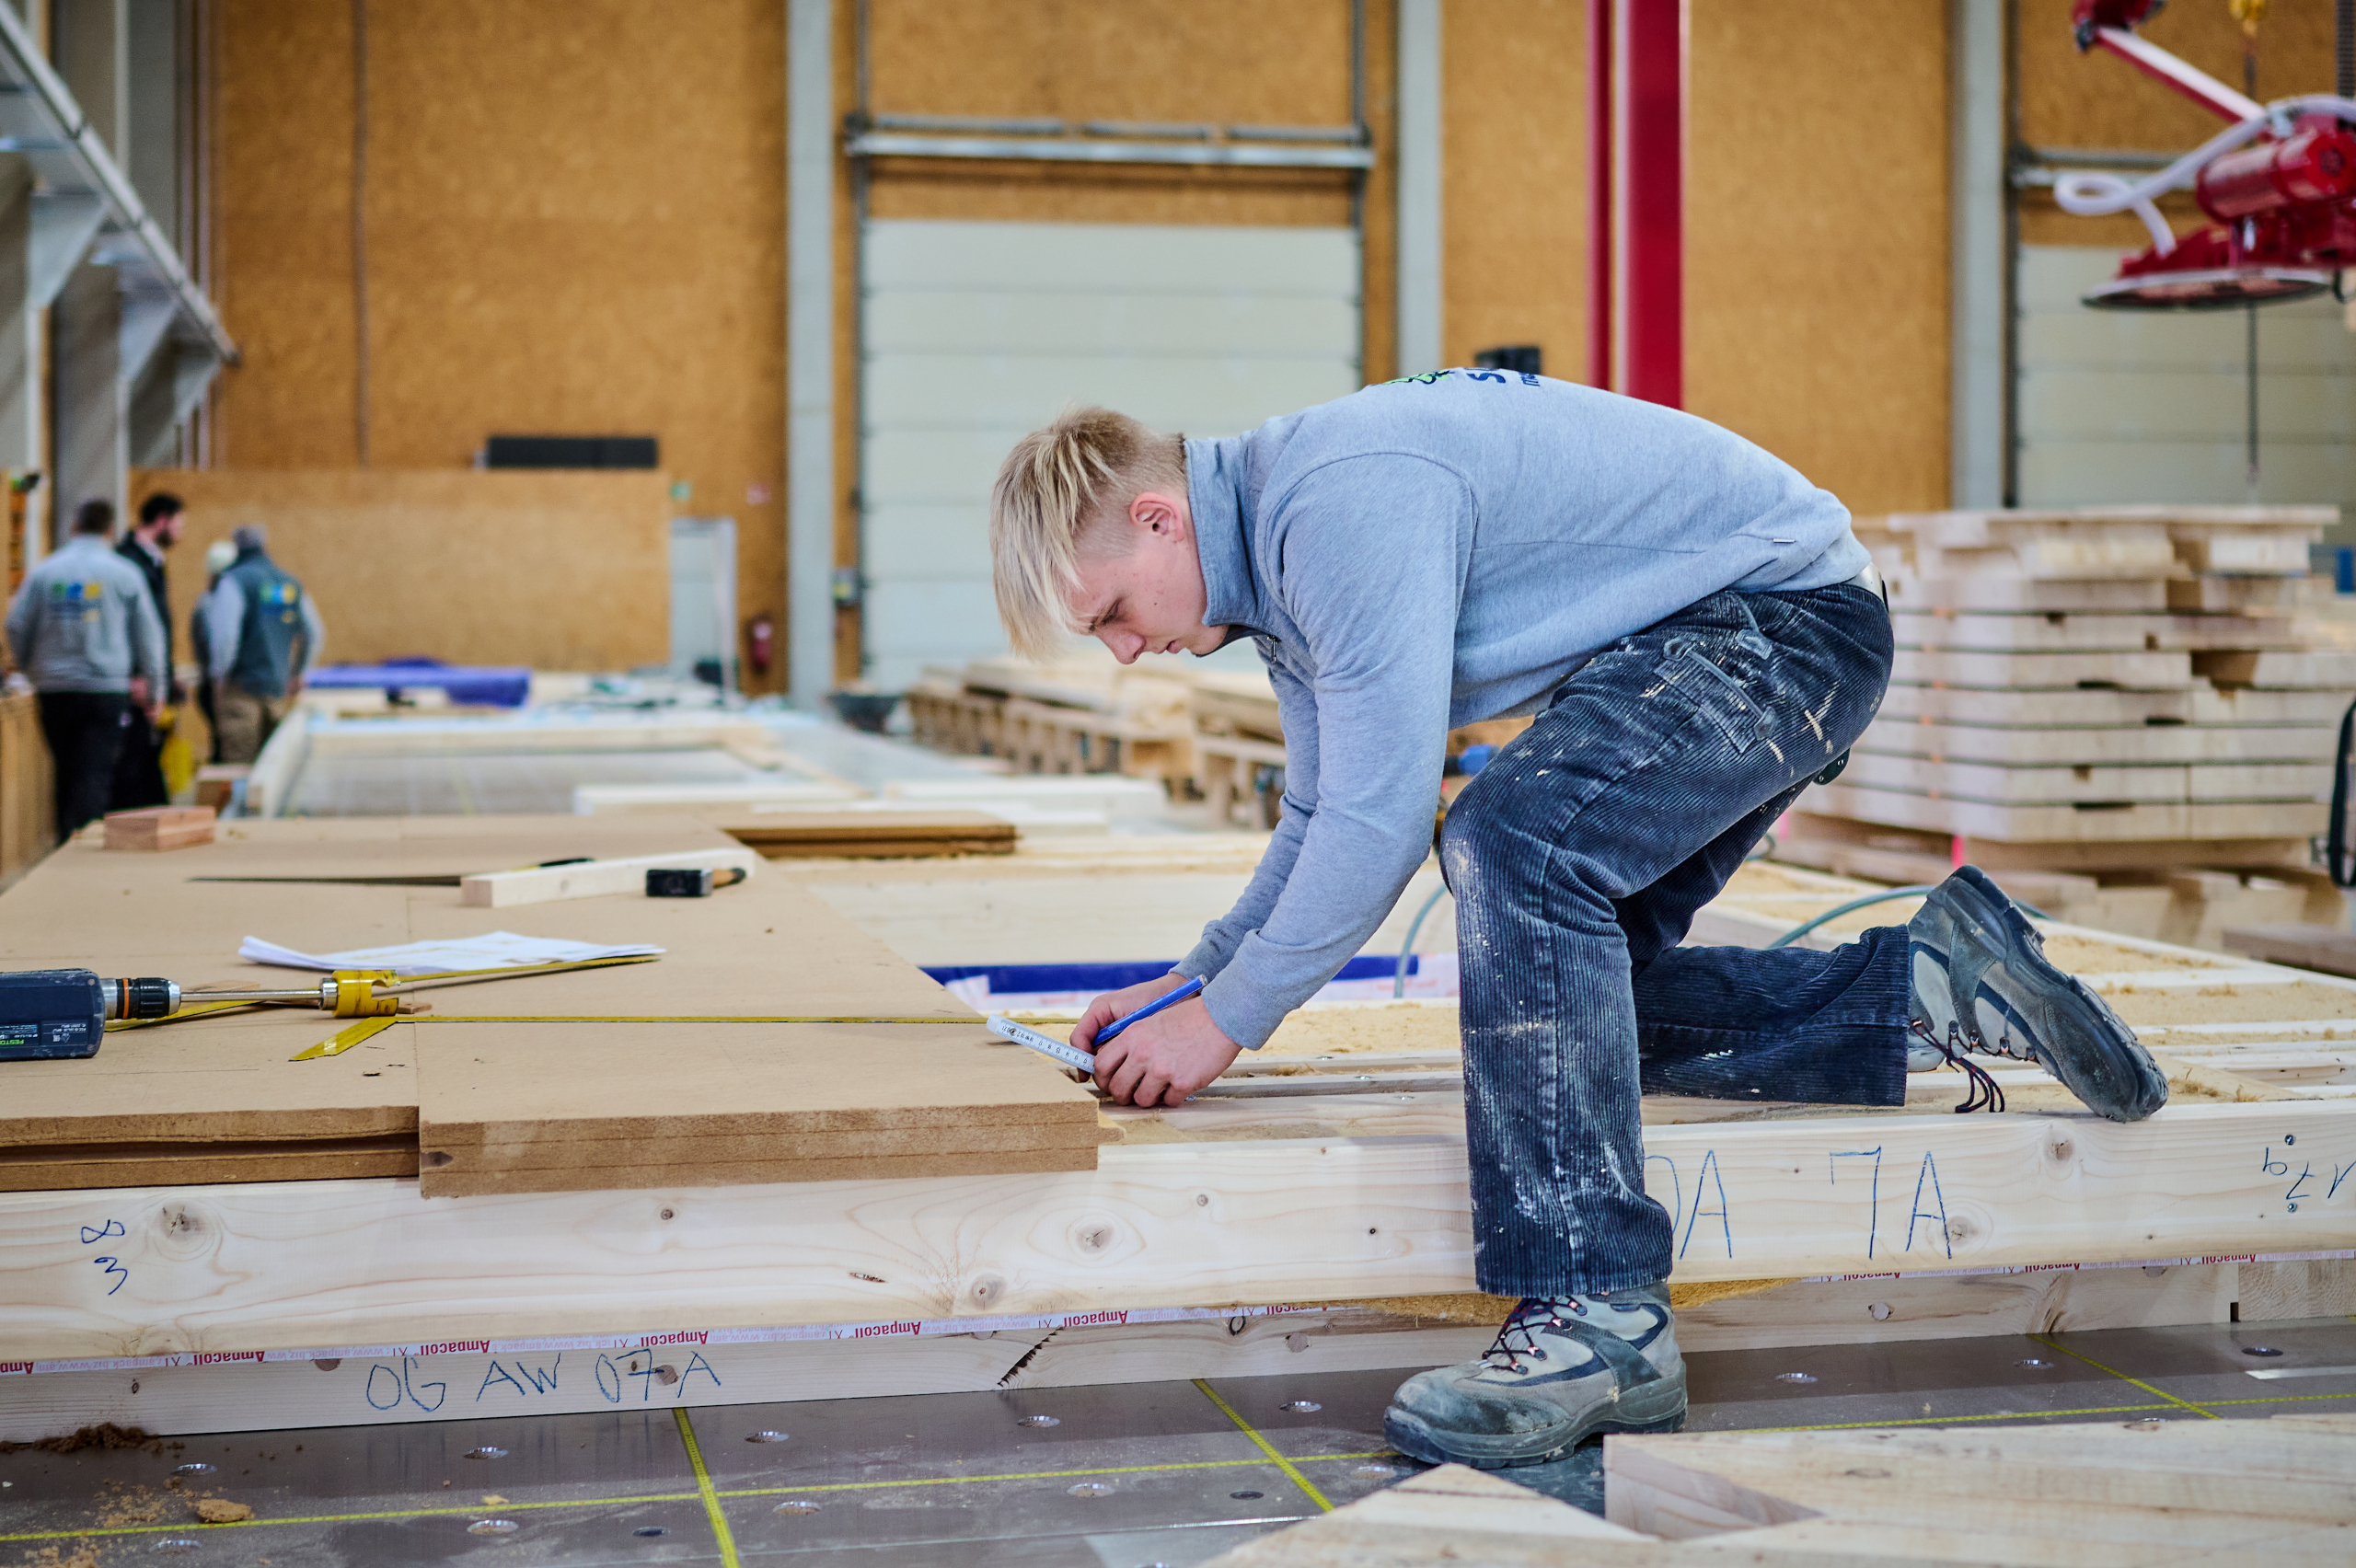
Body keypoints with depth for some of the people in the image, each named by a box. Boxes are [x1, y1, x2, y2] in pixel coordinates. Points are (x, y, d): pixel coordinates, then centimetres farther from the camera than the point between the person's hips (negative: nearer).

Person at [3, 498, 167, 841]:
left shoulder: (42, 572, 4)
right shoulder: (125, 574, -1)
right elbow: (149, 636, 3)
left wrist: (30, 672, 21)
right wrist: (154, 692, 11)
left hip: (54, 689, 3)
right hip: (107, 690, -3)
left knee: (64, 772, 15)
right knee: (94, 775, -6)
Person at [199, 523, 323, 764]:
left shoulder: (234, 581, -7)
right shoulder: (290, 584, 12)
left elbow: (224, 635, -17)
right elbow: (316, 634, 16)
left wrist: (220, 677, -6)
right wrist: (298, 674, 24)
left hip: (242, 688, -6)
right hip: (278, 689, 6)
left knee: (239, 765, -7)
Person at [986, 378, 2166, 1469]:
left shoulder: (1341, 502, -27)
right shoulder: (1281, 551, 6)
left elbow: (1381, 817, -29)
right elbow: (1319, 823, 16)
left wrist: (1225, 1021, -18)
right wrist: (1191, 980, 5)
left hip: (1788, 609, -11)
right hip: (1692, 645, 11)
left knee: (1517, 842, -31)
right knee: (1568, 985, 10)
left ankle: (1600, 1324, -29)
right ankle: (1935, 991, 17)